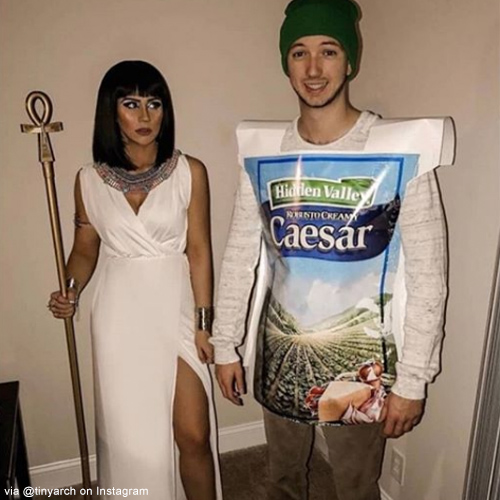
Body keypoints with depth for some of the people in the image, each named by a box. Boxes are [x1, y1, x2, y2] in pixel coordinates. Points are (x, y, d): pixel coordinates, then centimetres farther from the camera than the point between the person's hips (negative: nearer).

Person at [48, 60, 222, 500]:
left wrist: (203, 322, -5)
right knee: (133, 439, 10)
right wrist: (70, 291, -9)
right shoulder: (90, 180, 0)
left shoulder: (189, 172, -5)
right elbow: (85, 249, 10)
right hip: (121, 319, 2)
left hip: (177, 311, -1)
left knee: (193, 434, 3)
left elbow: (199, 250, -4)